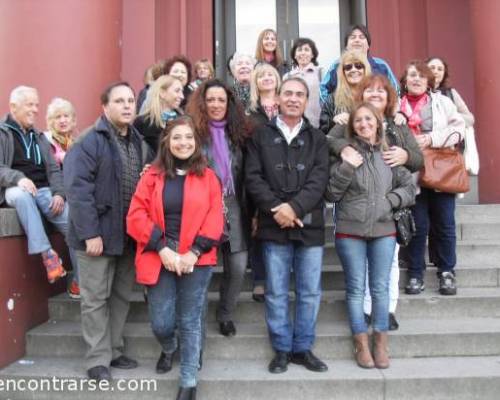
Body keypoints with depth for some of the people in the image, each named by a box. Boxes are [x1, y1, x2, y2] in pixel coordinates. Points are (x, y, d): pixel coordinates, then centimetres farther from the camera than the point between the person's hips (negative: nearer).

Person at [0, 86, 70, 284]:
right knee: (22, 196, -41)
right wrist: (17, 178, -26)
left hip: (44, 190, 4)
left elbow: (53, 169, 14)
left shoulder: (39, 136, 22)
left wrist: (59, 193, -5)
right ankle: (47, 253, -39)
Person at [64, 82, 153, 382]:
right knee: (96, 299, 5)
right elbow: (78, 189, -17)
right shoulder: (89, 143, -10)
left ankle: (115, 351, 30)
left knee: (122, 296, 15)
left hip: (130, 235, 7)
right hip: (99, 234, -6)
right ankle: (98, 360, 16)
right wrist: (90, 233, -21)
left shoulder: (141, 145, 12)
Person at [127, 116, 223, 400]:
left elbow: (214, 220, -1)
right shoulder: (152, 176, 5)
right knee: (161, 323, 4)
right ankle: (169, 349, 40)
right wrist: (162, 249, -12)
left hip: (196, 259, 0)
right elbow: (137, 216, -2)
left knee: (190, 321, 6)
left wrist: (194, 253, -12)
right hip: (160, 258, 1)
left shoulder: (208, 177, 5)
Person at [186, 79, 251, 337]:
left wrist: (248, 210, 11)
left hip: (232, 208, 4)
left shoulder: (236, 133, 10)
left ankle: (225, 314, 28)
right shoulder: (193, 131, -4)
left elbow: (244, 176, 12)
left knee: (238, 266, 4)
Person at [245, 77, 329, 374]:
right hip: (274, 225, -1)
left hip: (309, 225, 1)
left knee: (310, 291, 8)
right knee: (276, 292, 6)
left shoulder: (317, 138, 10)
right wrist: (275, 208, -15)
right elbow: (253, 177, -2)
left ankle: (303, 347, 24)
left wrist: (295, 207, -18)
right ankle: (282, 349, 21)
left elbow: (319, 179, -3)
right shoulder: (261, 135, 7)